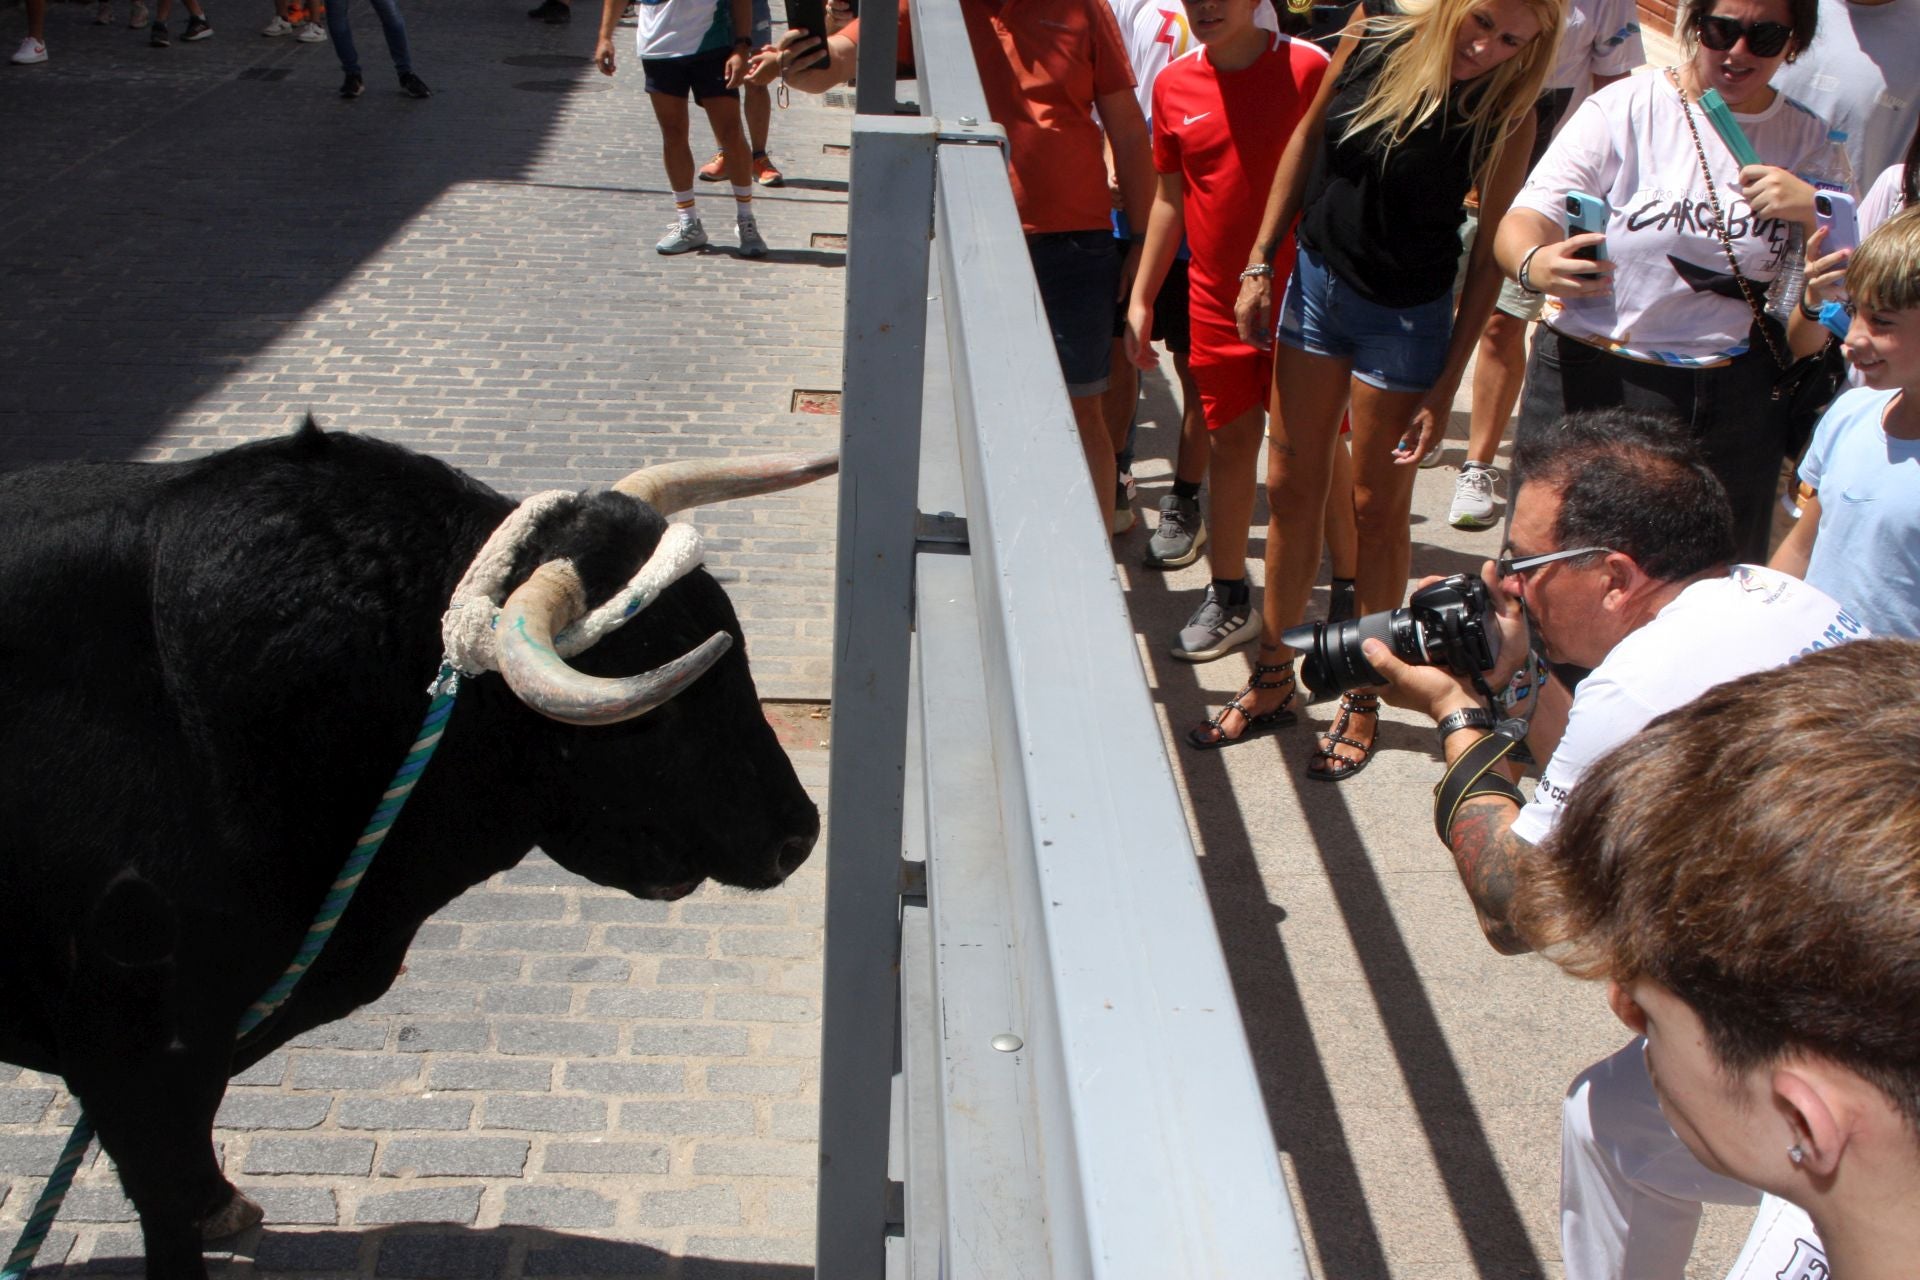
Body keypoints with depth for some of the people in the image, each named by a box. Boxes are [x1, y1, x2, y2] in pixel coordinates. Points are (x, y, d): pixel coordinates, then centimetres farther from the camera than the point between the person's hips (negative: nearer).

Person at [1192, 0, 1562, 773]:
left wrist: (1445, 387, -13)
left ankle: (1363, 701, 23)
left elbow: (1491, 249, -12)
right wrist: (1260, 262, 4)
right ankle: (1273, 684, 26)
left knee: (1378, 510, 6)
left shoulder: (1504, 112, -19)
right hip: (1315, 276, 4)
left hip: (1404, 317, -4)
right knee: (1290, 487, 11)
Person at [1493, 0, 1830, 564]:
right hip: (1590, 380, -2)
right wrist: (1534, 263, -35)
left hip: (1733, 405, 3)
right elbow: (1527, 217, -12)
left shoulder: (1811, 143, 7)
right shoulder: (1626, 106, -2)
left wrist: (1815, 212, -10)